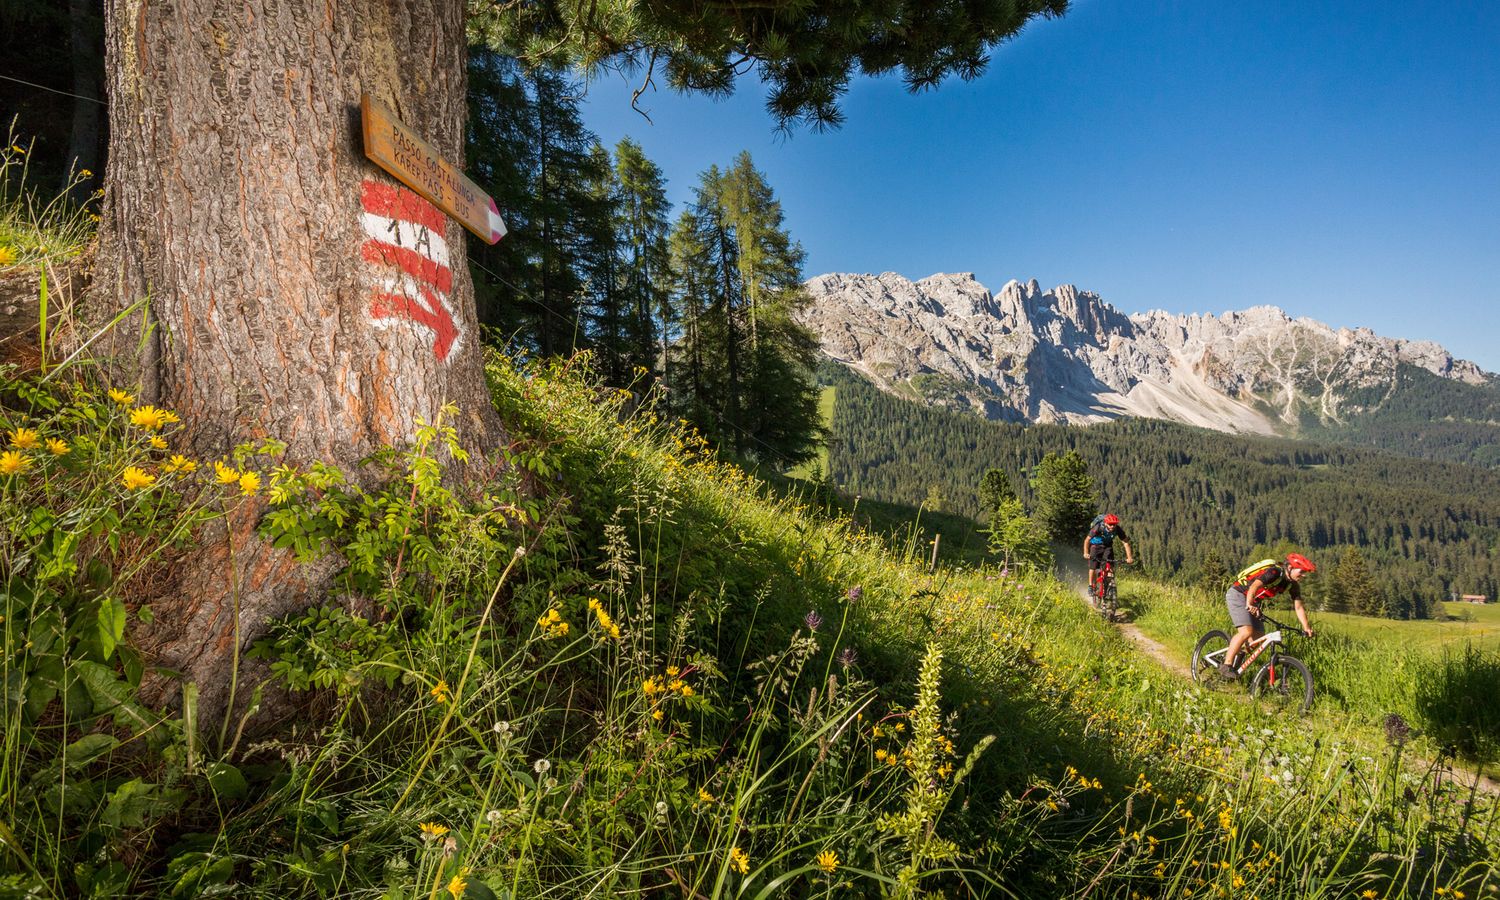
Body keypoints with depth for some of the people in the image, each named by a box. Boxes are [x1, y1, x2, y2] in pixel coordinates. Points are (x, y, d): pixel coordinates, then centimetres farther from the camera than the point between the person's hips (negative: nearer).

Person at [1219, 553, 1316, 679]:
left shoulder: (1293, 585, 0)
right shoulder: (1274, 572, -26)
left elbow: (1298, 607, 1)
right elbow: (1254, 586, -41)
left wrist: (1306, 628, -10)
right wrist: (1249, 604, -55)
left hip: (1253, 601, 9)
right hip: (1238, 594, -9)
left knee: (1258, 638, 3)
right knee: (1246, 631, -24)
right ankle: (1226, 665, -19)